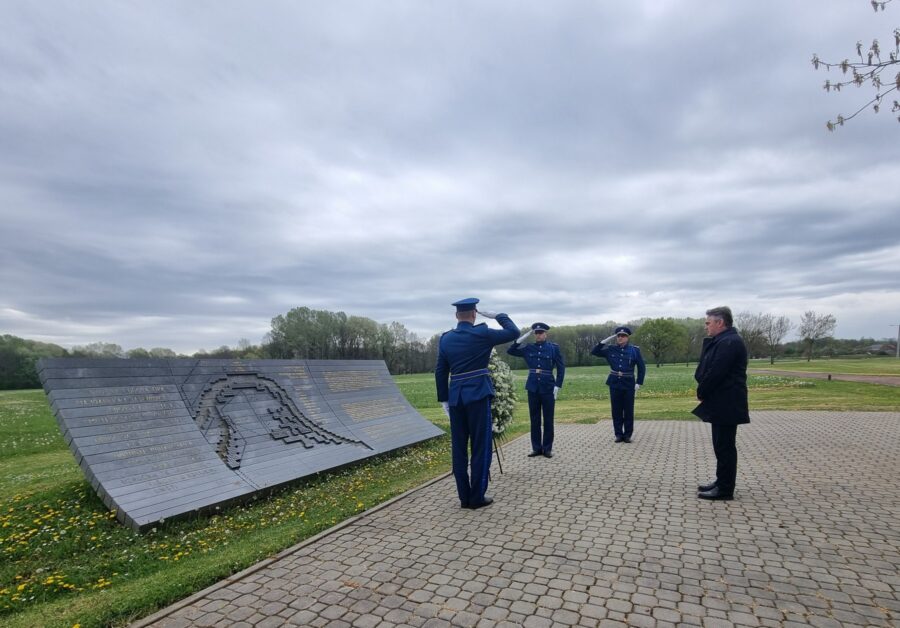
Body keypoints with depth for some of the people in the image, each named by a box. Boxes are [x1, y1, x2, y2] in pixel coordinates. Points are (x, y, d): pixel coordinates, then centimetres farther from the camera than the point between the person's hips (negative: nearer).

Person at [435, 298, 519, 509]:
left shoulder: (445, 338, 7)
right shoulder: (482, 333, -7)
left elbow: (440, 371, 8)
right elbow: (514, 332, 2)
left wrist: (443, 399, 14)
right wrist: (498, 316, 13)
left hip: (455, 397, 5)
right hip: (478, 395, -4)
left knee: (459, 448, 10)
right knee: (481, 446, 5)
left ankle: (464, 497, 17)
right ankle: (477, 497, 10)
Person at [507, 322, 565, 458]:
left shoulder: (554, 348, -2)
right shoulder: (528, 348, 5)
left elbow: (561, 367, 0)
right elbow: (510, 350, 2)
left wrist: (557, 386, -7)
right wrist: (524, 336, -5)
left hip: (548, 388, -2)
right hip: (533, 388, 2)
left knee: (548, 419, 5)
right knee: (534, 419, 7)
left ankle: (547, 448, 16)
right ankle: (536, 447, 17)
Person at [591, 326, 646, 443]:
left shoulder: (634, 350, -2)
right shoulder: (610, 349, 3)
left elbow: (642, 367, 2)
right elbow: (594, 352, 1)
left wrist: (639, 383, -5)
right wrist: (605, 341, -6)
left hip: (628, 384, -2)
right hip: (614, 384, 2)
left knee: (628, 410, 5)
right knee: (616, 411, 6)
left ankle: (627, 435, 16)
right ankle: (618, 434, 16)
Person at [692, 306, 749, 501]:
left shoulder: (730, 342, -20)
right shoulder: (723, 341, 14)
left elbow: (715, 373, -23)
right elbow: (707, 368, 15)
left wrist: (701, 393, -9)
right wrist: (703, 390, -1)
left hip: (726, 405, -10)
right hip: (722, 403, 10)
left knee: (725, 446, -2)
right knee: (722, 445, 16)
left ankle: (725, 489, 6)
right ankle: (722, 482, 26)